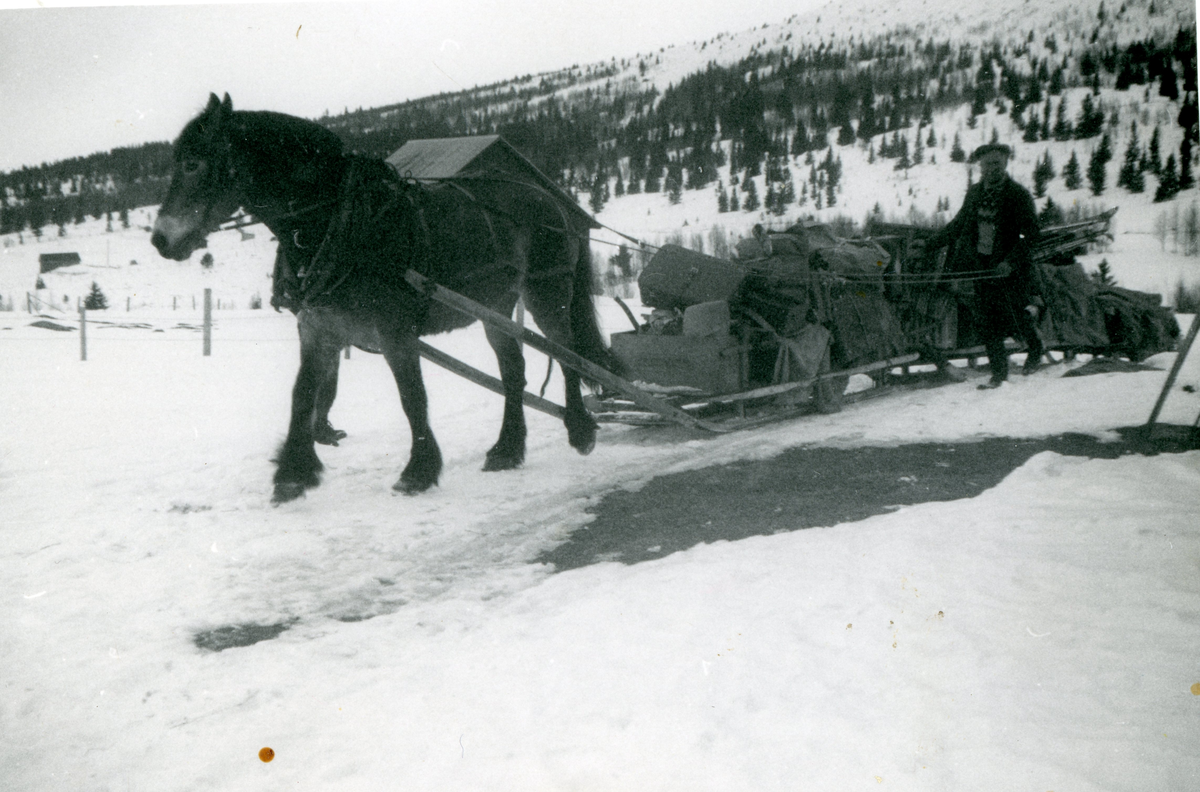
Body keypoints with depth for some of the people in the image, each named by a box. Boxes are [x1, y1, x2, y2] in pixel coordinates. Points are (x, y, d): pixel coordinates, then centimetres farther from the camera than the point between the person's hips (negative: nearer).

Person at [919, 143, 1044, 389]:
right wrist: (929, 244, 19)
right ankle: (999, 372, 14)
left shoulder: (1019, 195, -7)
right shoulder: (974, 193, 8)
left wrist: (1011, 262, -24)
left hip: (1012, 270, -4)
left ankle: (1035, 351, 32)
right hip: (983, 268, 4)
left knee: (1021, 320, 0)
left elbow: (1031, 234, -12)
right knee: (988, 324, 2)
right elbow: (957, 226, 21)